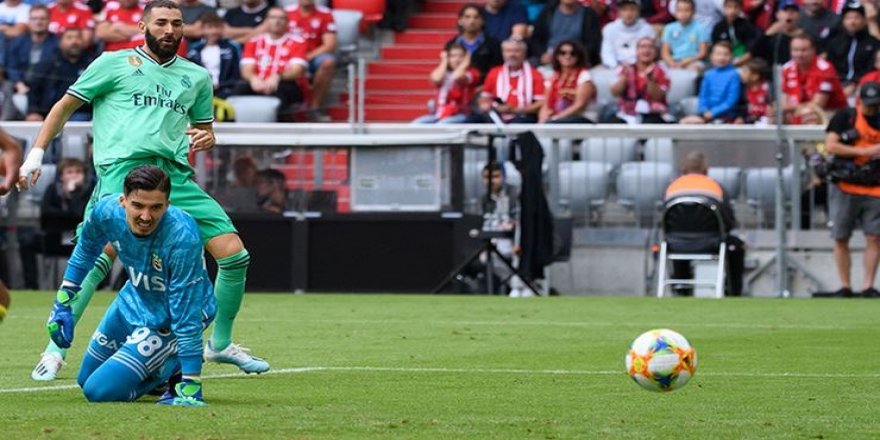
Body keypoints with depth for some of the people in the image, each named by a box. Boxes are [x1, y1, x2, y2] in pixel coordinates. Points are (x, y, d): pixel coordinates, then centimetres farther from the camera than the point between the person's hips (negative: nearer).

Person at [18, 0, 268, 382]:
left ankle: (221, 344, 17)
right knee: (100, 254, -26)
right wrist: (36, 153, 3)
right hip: (123, 169, -5)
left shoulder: (197, 77, 22)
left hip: (176, 175, 5)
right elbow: (65, 106, 13)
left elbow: (204, 127, 32)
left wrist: (205, 138, 6)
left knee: (234, 254, -2)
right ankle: (55, 350, -18)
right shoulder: (115, 63, 10)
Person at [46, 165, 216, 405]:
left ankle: (173, 368, 6)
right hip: (134, 299, 7)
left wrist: (191, 387, -34)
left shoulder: (183, 238, -39)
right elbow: (85, 250, 4)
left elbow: (186, 316, -35)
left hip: (168, 319, -7)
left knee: (100, 391, -15)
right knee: (86, 380, 22)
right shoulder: (107, 211, -22)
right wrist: (62, 302, 7)